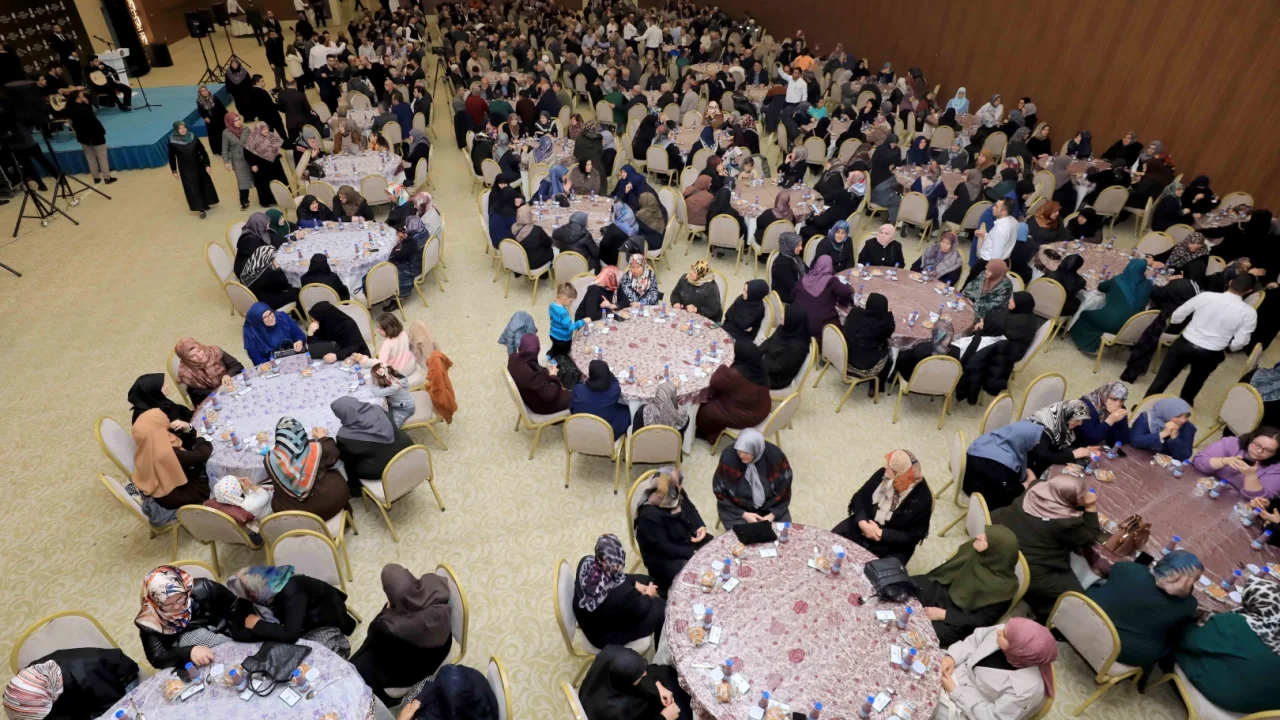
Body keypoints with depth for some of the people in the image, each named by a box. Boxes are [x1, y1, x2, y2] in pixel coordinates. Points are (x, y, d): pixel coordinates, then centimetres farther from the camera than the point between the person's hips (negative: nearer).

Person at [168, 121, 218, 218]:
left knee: (204, 185, 16)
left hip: (198, 166, 2)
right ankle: (201, 209, 7)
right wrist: (174, 170, 2)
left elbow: (202, 151, -3)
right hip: (185, 170, -2)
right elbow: (171, 157, -3)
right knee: (192, 188, 1)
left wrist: (207, 165, -7)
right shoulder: (172, 141, -13)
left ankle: (206, 203, 38)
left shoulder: (193, 137, -9)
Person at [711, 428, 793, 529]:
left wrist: (773, 515, -15)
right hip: (737, 509, -2)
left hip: (771, 508, 2)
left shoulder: (776, 456, -19)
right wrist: (744, 514, -16)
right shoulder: (728, 457, -23)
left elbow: (784, 490, -5)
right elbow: (720, 492, -10)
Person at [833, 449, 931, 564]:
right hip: (862, 527, 4)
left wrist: (881, 534, -20)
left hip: (892, 546, -3)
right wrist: (862, 522, -18)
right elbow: (860, 497, -1)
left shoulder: (922, 498, -20)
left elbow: (913, 536, -14)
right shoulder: (883, 474, -11)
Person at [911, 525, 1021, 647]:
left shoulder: (1001, 586, -25)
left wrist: (944, 614, -19)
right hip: (939, 590, 6)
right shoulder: (973, 548, -10)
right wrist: (923, 580, 1)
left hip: (958, 618, -6)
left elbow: (982, 620, -17)